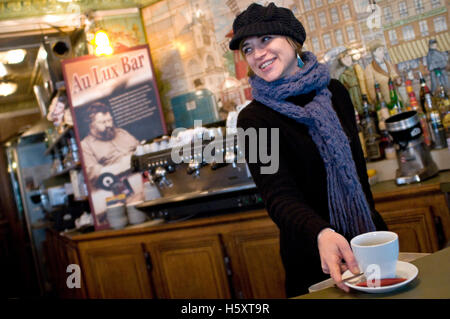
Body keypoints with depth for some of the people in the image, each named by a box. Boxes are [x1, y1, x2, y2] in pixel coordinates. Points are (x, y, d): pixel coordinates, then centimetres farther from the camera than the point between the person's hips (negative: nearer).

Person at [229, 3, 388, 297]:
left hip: (370, 237, 5)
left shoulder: (334, 91, 1)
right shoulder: (254, 119, -16)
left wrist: (376, 225, 17)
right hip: (313, 259, -5)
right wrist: (322, 234, -46)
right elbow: (278, 195, -27)